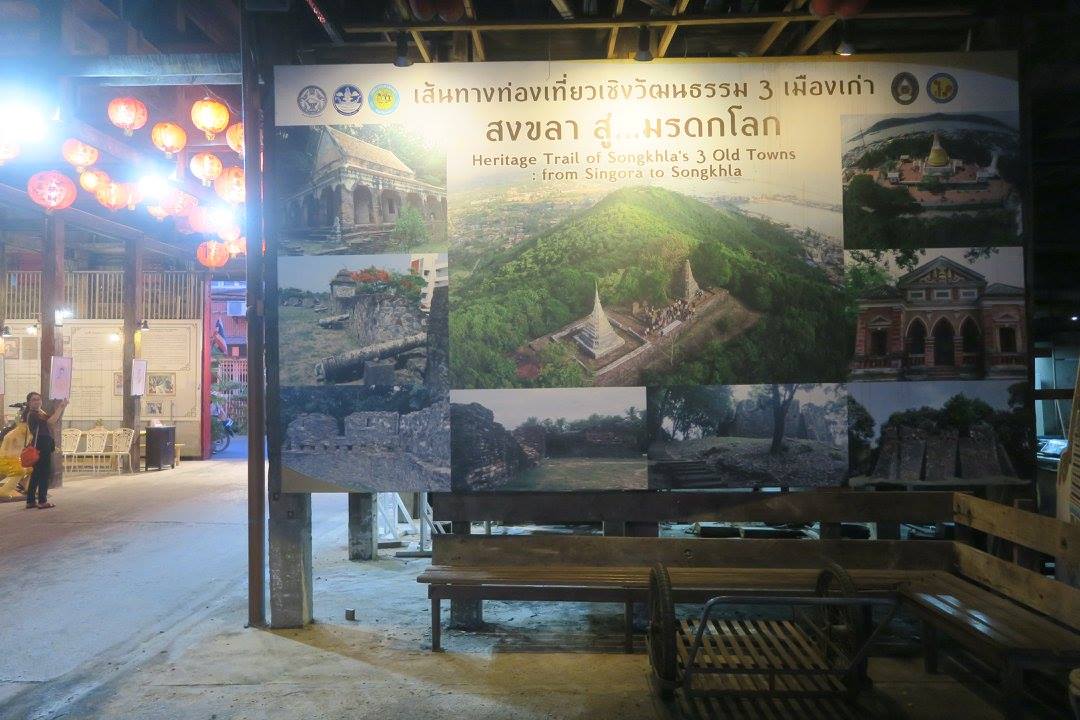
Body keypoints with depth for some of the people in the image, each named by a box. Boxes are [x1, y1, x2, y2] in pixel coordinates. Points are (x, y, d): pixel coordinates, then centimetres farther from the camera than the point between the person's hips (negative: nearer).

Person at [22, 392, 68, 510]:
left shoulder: (40, 413, 18)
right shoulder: (32, 414, -12)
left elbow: (55, 421, 16)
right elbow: (51, 421, -24)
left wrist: (62, 407, 5)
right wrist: (60, 407, -19)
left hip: (44, 446, 10)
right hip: (41, 445, -10)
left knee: (36, 473, 12)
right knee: (45, 473, -8)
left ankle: (30, 501, 16)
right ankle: (42, 501, -6)